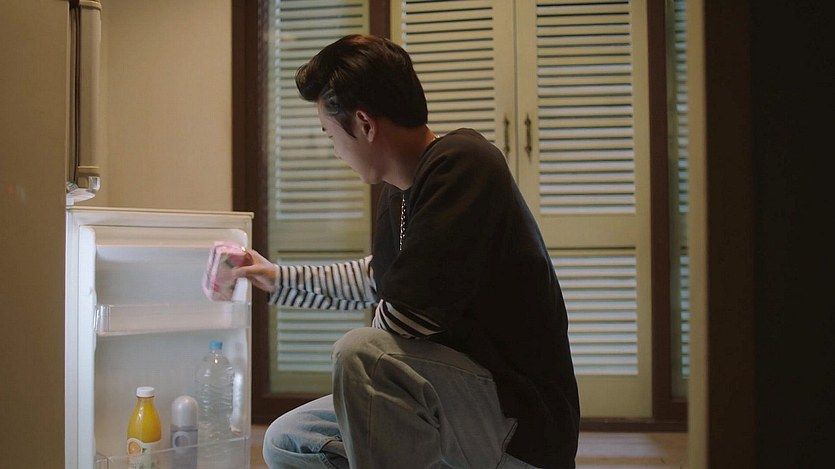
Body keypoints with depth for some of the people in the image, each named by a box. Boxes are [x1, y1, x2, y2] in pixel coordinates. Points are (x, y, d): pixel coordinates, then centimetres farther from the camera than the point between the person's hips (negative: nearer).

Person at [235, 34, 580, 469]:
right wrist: (280, 279, 31)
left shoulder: (461, 165, -22)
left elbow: (403, 318, -26)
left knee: (362, 352, -32)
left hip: (524, 422, -9)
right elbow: (376, 277, 27)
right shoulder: (400, 190, 6)